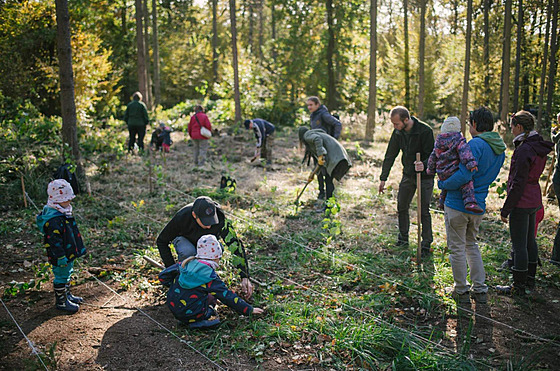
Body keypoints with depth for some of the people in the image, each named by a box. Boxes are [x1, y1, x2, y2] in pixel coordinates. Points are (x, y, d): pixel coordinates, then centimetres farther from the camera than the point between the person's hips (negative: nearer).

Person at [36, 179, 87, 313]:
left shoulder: (63, 213, 6)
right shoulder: (54, 220, -28)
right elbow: (54, 241, -27)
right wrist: (61, 257, -24)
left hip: (69, 253, 10)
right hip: (60, 257, -10)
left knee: (67, 274, 24)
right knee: (61, 277, 4)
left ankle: (67, 295, 42)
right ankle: (61, 302, 18)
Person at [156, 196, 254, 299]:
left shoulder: (219, 218, -36)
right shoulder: (181, 217, -36)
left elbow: (236, 245, -36)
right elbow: (161, 241, -20)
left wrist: (245, 277, -43)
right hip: (184, 239, -1)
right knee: (188, 252, -37)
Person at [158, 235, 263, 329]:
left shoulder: (187, 263, 0)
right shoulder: (210, 276, -16)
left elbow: (163, 276, 9)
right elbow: (228, 297, -12)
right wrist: (250, 310, -4)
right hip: (191, 316, -6)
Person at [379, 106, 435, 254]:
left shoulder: (425, 131, -21)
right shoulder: (398, 132, -3)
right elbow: (390, 155, 5)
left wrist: (424, 165, -40)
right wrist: (383, 178, 7)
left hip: (425, 176, -5)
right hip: (408, 175, 5)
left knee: (424, 211, -3)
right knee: (401, 207, 8)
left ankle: (426, 244, 10)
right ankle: (403, 239, 26)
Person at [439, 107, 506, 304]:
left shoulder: (476, 144, -19)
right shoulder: (500, 149, 8)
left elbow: (464, 175, -26)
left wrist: (442, 184, -11)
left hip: (458, 204, -8)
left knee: (457, 248, 6)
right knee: (471, 245, 22)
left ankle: (461, 290, 16)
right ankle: (480, 290, 23)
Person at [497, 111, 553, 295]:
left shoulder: (524, 150, -21)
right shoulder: (538, 146, 5)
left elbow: (518, 184, -21)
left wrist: (505, 209, -16)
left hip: (521, 203, -10)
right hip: (534, 201, 10)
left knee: (519, 244, -1)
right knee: (530, 240, 18)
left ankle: (519, 286, 9)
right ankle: (530, 280, 30)